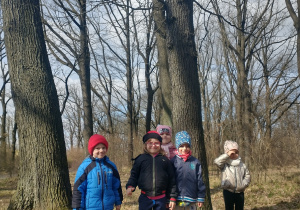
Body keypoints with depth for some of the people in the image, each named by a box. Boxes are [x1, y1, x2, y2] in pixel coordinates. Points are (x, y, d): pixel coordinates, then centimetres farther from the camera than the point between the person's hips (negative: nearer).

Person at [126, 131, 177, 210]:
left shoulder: (165, 160, 4)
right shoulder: (140, 159, 3)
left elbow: (171, 180, 6)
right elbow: (134, 175, 6)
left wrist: (172, 198, 4)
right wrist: (130, 186, -14)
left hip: (161, 198, 1)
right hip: (145, 198, 0)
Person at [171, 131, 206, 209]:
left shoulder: (195, 162, 2)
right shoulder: (173, 161, -2)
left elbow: (200, 181, 4)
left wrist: (201, 198, 3)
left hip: (192, 199, 1)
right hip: (177, 200, -1)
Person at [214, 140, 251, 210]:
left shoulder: (242, 165, 5)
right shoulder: (225, 165, -6)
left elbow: (247, 175, 10)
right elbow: (216, 161, -25)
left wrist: (244, 184, -7)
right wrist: (227, 155, -24)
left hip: (240, 192, 4)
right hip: (228, 191, -3)